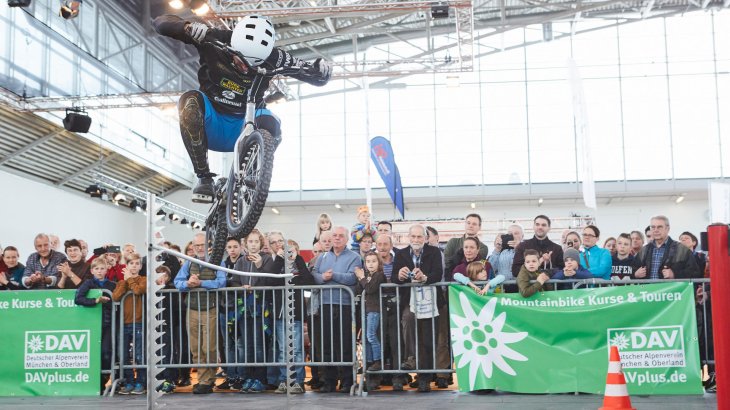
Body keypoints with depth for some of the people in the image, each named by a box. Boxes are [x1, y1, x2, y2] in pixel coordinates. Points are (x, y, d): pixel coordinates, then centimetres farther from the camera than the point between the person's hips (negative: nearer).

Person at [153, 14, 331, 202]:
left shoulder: (272, 57, -17)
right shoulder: (216, 40, -18)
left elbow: (320, 77, -13)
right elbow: (161, 22, -18)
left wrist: (321, 67, -37)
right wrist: (188, 26, -39)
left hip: (241, 130, 0)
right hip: (210, 125, 0)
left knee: (269, 124, -33)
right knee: (190, 101, -33)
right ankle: (204, 178, -26)